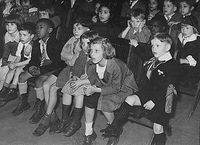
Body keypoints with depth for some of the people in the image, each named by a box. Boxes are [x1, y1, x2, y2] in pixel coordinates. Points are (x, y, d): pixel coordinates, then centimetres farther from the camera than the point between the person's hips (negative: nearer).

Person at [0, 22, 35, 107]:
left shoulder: (32, 46, -21)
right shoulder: (20, 44, 5)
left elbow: (30, 60, -25)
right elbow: (19, 56, 10)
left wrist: (16, 65, -24)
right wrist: (14, 63, -13)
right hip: (21, 64, 8)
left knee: (18, 69, -26)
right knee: (11, 69, -14)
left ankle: (12, 91, -18)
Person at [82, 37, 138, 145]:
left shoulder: (116, 66, -34)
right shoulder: (91, 64, -15)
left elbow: (116, 88, -25)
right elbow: (94, 80, -1)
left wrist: (96, 90, -30)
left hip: (123, 88, -6)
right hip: (106, 86, 6)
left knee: (104, 102, -24)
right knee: (89, 98, -16)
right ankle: (88, 133, -3)